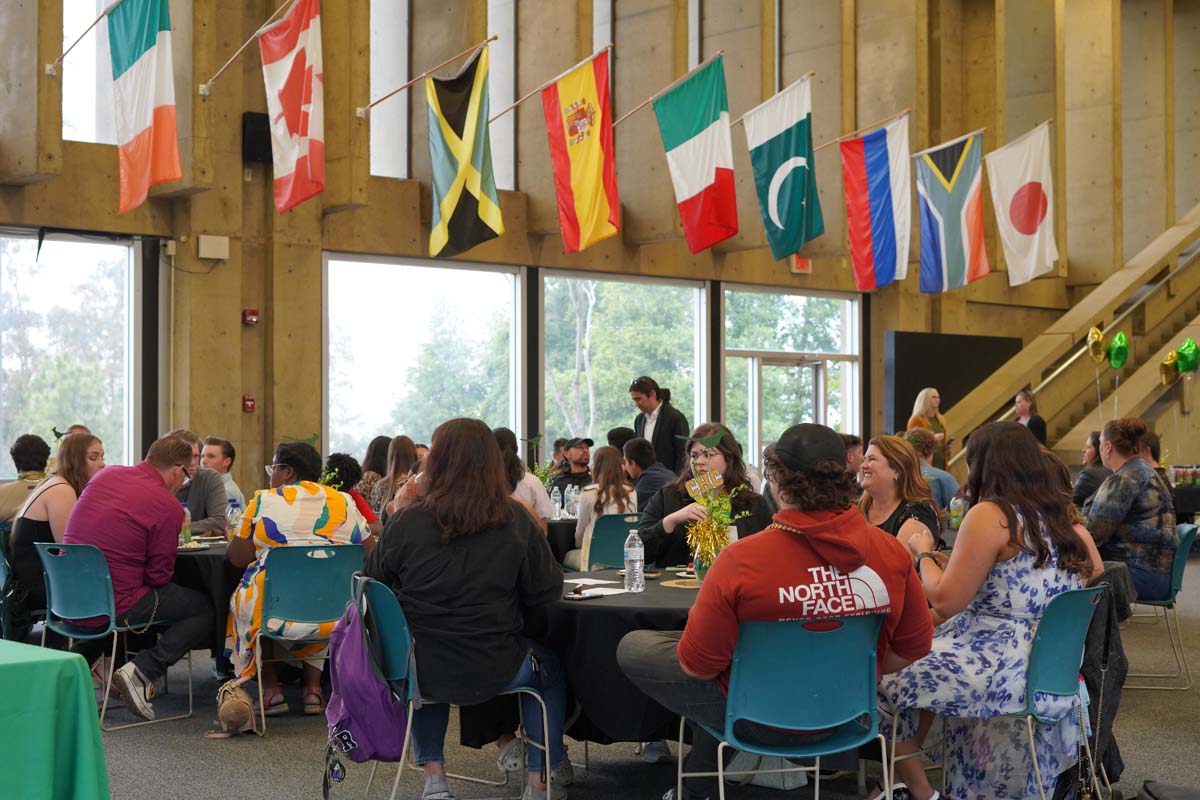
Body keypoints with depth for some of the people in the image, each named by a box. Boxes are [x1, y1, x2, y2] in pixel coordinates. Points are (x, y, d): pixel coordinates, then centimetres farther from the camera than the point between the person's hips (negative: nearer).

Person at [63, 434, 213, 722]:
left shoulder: (105, 475, 6)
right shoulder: (168, 506, -13)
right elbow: (159, 576, -8)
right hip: (111, 606, -7)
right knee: (205, 610, 3)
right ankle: (142, 671, -10)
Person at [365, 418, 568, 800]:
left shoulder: (406, 522, -12)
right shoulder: (516, 521, -11)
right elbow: (547, 593, -2)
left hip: (418, 671, 1)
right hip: (491, 671, -1)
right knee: (548, 664, 30)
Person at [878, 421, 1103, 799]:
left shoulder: (989, 515, -16)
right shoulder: (1056, 517, 7)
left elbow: (945, 602, -16)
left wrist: (924, 555, 4)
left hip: (1003, 671, -9)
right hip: (1046, 667, 9)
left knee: (887, 671, 4)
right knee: (920, 658, 24)